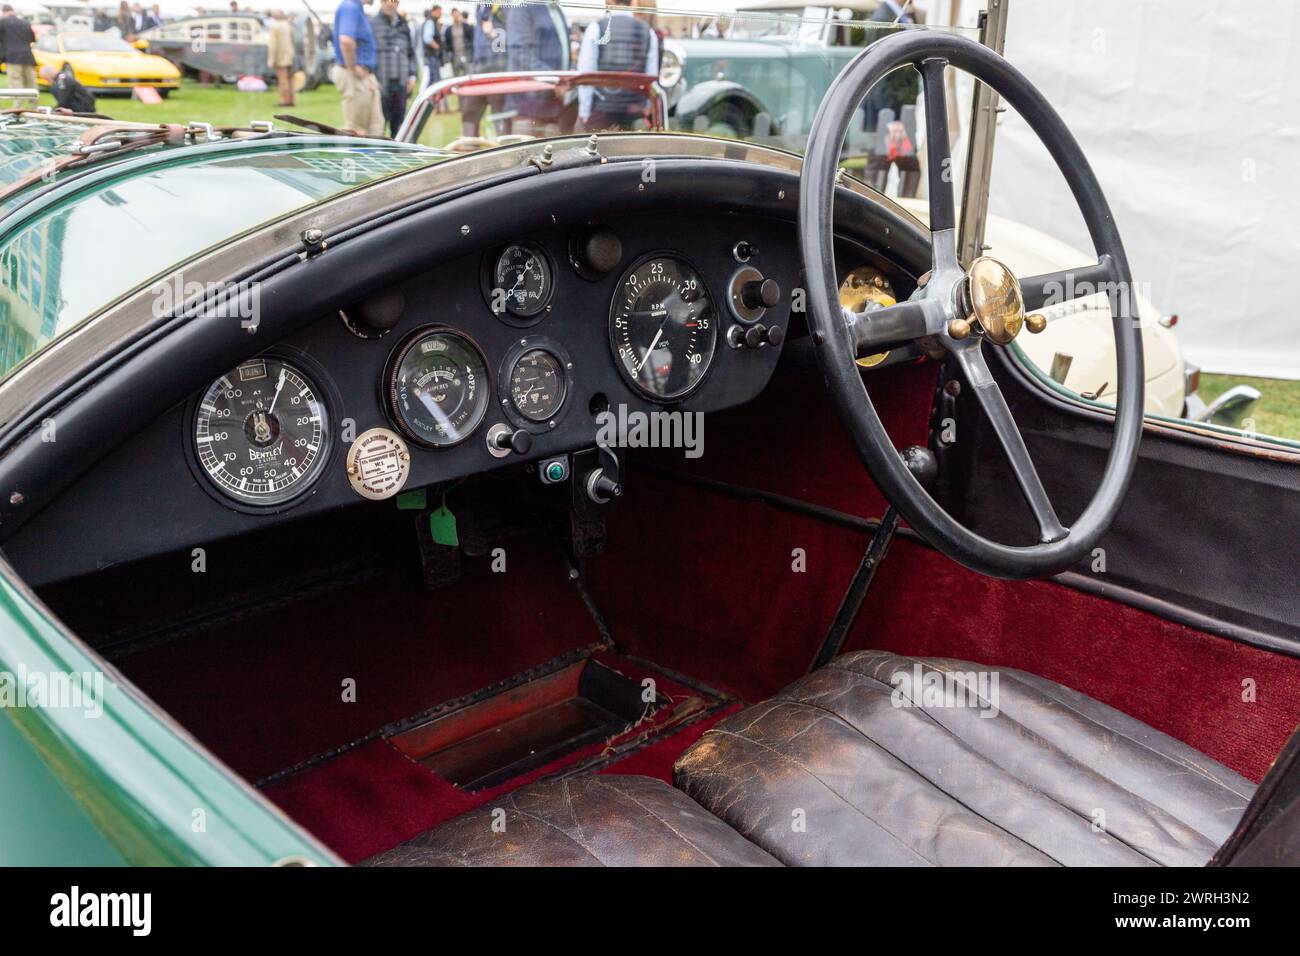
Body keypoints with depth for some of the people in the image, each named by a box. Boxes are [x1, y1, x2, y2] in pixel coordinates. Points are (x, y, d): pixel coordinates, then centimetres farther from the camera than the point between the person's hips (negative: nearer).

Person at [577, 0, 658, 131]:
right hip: (634, 111, 3)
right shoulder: (648, 32, 4)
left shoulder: (596, 28, -4)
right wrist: (644, 109, 12)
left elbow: (586, 74, -6)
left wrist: (584, 113, -1)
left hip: (601, 110, -3)